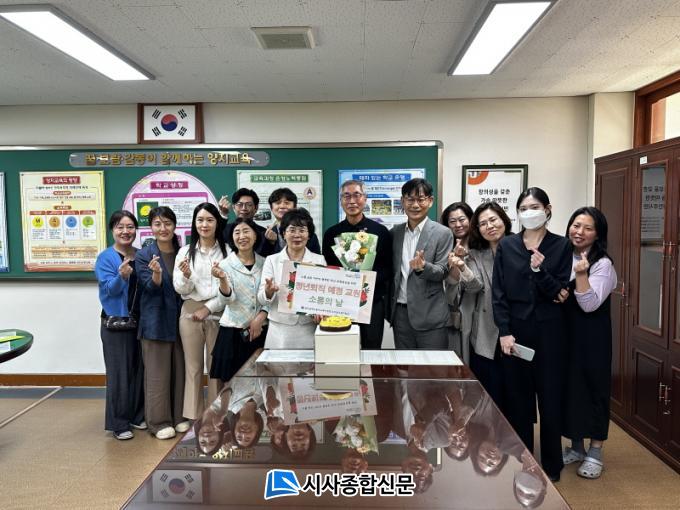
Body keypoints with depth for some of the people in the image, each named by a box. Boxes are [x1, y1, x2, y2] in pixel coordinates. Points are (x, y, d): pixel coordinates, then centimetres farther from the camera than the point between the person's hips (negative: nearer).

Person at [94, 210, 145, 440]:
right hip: (115, 323, -4)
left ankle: (137, 415, 25)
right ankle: (118, 423, 13)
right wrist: (122, 276, -36)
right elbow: (110, 289, -19)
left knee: (139, 370, 11)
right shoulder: (105, 258, -7)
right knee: (119, 373, 0)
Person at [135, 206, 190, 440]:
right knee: (157, 372, 2)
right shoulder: (143, 255, -4)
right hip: (156, 321, -3)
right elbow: (151, 287, -12)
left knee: (180, 369, 10)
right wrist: (156, 273, -32)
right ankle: (159, 421, 15)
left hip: (180, 320, 4)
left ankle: (180, 416, 23)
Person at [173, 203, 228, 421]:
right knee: (193, 367, 8)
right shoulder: (185, 251, 4)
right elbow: (180, 289, 1)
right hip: (190, 314, 1)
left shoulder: (227, 251, -2)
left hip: (217, 313, -1)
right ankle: (193, 418, 18)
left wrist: (208, 308, -9)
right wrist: (186, 276, -20)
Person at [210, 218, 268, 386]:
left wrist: (260, 317, -7)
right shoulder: (226, 264, -3)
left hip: (260, 330, 2)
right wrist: (223, 279, -30)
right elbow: (227, 300, -13)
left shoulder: (264, 263, 4)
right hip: (233, 331, -2)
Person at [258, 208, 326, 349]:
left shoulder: (319, 260, 6)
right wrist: (269, 291, -23)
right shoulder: (272, 260, 4)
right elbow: (261, 299, -1)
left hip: (310, 332, 0)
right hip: (280, 333, 0)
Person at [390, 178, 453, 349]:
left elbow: (443, 272, -7)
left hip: (429, 314, -4)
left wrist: (422, 267, -26)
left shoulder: (443, 233, -4)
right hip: (400, 312, 4)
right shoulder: (394, 233, 8)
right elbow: (391, 270, 13)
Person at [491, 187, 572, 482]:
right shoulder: (506, 245, 3)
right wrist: (504, 331, -8)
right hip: (515, 327, 1)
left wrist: (540, 270, -21)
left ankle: (551, 463, 24)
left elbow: (559, 292, -3)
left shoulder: (561, 245, 0)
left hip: (549, 328, -1)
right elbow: (498, 291, -1)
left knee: (550, 395, 6)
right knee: (517, 395, 8)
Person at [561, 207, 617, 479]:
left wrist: (581, 275, -30)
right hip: (565, 333, 5)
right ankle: (576, 447, 27)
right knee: (569, 386, 11)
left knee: (593, 387, 4)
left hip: (591, 337, -5)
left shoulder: (603, 264, -11)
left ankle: (595, 452, 20)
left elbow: (590, 305, -19)